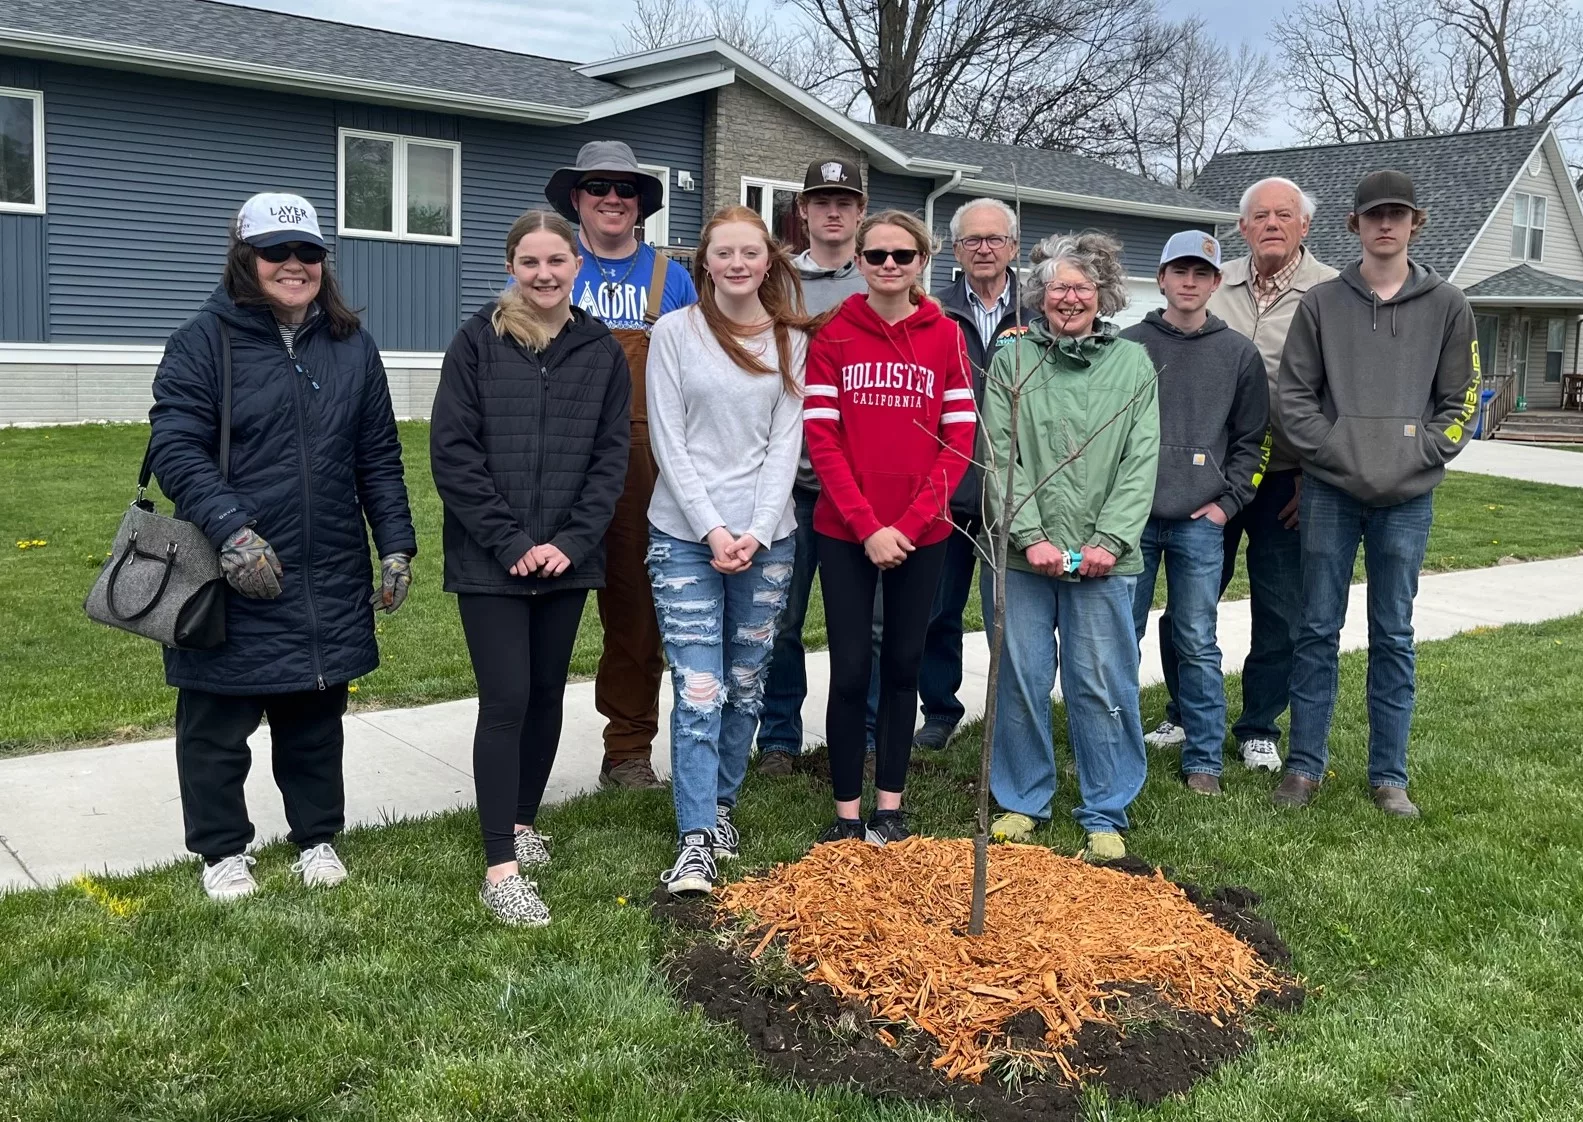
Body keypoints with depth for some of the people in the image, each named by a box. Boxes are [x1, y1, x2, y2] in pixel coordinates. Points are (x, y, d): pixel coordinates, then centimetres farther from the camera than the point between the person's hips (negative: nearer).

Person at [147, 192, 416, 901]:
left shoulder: (352, 347, 10)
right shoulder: (203, 342, -4)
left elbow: (379, 460, 12)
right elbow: (176, 448, -13)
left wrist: (396, 546, 5)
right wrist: (231, 531, -25)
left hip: (329, 584, 4)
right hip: (231, 579, -3)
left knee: (317, 720, 15)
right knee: (217, 726, 9)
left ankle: (317, 837, 32)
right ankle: (223, 850, 26)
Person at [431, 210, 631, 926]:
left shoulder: (601, 350, 4)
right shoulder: (478, 341, -4)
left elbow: (611, 455, 3)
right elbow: (452, 452, -8)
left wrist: (571, 541, -9)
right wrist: (511, 543, -13)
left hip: (567, 559, 3)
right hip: (488, 562, -3)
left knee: (546, 695, 12)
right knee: (505, 701, -6)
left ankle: (520, 821, 32)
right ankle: (501, 868, -1)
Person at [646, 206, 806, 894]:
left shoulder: (791, 340, 6)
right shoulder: (674, 332, -1)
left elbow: (786, 443, 2)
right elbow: (669, 443, -4)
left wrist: (757, 532, -9)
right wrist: (712, 530, -11)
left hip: (765, 537, 3)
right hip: (686, 537, -3)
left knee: (745, 685, 11)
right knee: (698, 691, -7)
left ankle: (721, 806, 28)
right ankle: (695, 839, -1)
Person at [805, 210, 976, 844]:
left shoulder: (946, 336, 2)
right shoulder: (833, 335, 0)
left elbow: (959, 440, -1)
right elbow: (821, 438, -5)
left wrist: (910, 524, -11)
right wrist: (867, 527, -12)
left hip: (922, 536, 1)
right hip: (844, 534, -1)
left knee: (903, 665, 10)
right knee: (850, 670, 1)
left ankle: (889, 808, 22)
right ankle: (847, 813, 13)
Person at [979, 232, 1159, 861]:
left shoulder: (1133, 364, 9)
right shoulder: (1012, 359, 6)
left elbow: (1141, 462, 2)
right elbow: (997, 457, -1)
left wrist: (1110, 540, -9)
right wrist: (1030, 536, -10)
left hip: (1103, 559, 0)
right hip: (1020, 553, 0)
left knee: (1102, 685, 3)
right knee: (1020, 679, 7)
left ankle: (1105, 815, 17)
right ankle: (1021, 802, 23)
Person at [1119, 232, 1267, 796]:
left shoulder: (1239, 353, 7)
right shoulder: (1129, 344, 4)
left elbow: (1250, 440, 10)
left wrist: (1227, 502, 0)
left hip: (1200, 522, 0)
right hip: (1131, 518, 0)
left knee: (1198, 646, 4)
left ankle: (1204, 760, 14)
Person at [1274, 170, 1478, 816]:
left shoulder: (1446, 306, 6)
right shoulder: (1322, 303, 4)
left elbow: (1459, 401, 6)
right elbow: (1292, 395, 2)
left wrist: (1418, 457, -8)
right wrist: (1336, 452, -9)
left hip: (1407, 498, 0)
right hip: (1330, 491, 0)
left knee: (1393, 637, 7)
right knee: (1318, 630, 5)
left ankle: (1389, 774, 15)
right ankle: (1305, 764, 14)